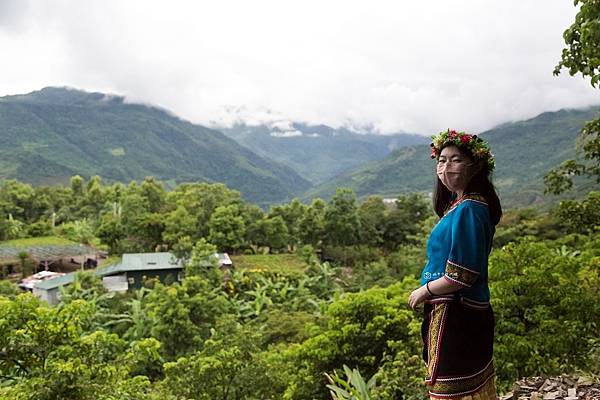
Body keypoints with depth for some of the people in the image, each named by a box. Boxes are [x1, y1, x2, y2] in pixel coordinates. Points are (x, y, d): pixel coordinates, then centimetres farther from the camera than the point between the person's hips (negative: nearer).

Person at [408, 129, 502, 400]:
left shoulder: (467, 209, -20)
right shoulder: (459, 205, 11)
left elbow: (461, 275, -23)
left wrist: (423, 291, -10)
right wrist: (427, 288, 10)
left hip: (454, 316, -10)